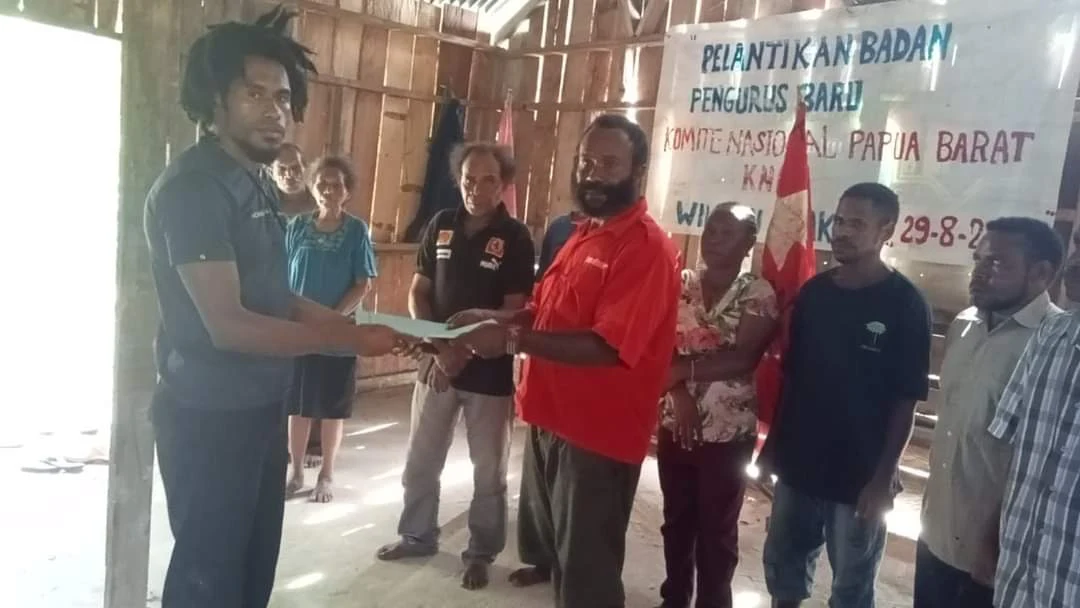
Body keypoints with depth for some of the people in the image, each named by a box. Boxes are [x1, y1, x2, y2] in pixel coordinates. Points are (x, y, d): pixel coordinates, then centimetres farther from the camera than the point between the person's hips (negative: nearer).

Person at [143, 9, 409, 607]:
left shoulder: (258, 184, 11)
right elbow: (227, 324, -25)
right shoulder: (191, 186, -19)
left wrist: (355, 325, 2)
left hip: (260, 407, 9)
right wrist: (348, 341, -21)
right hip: (208, 416, -9)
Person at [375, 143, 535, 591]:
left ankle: (481, 553, 25)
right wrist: (437, 346, -9)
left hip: (489, 372, -4)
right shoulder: (441, 225, 2)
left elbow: (513, 313, -12)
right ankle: (417, 535, 35)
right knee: (420, 461, 15)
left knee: (488, 470, 9)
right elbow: (418, 292, 5)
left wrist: (465, 352, -18)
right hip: (437, 363, 4)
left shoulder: (515, 238, -9)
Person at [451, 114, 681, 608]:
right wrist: (496, 319, -2)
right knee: (548, 535, 31)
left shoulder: (647, 246, -21)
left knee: (586, 566, 8)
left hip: (599, 431, -9)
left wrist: (513, 340, -32)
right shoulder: (584, 233, 10)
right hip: (552, 415, 9)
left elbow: (609, 345, -29)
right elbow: (547, 309, 17)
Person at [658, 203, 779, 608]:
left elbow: (743, 359, -18)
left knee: (717, 528, 11)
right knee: (677, 520, 18)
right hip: (675, 425, 4)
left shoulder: (759, 294, -8)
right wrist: (680, 390, -18)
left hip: (729, 432, -4)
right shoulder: (679, 285, 3)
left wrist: (685, 368, -16)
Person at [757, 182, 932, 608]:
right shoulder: (813, 292, 3)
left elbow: (906, 401, -11)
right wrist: (773, 444, 8)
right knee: (782, 567, 17)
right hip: (798, 463, 4)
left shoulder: (905, 305, -10)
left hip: (860, 475, -4)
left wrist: (884, 477, -13)